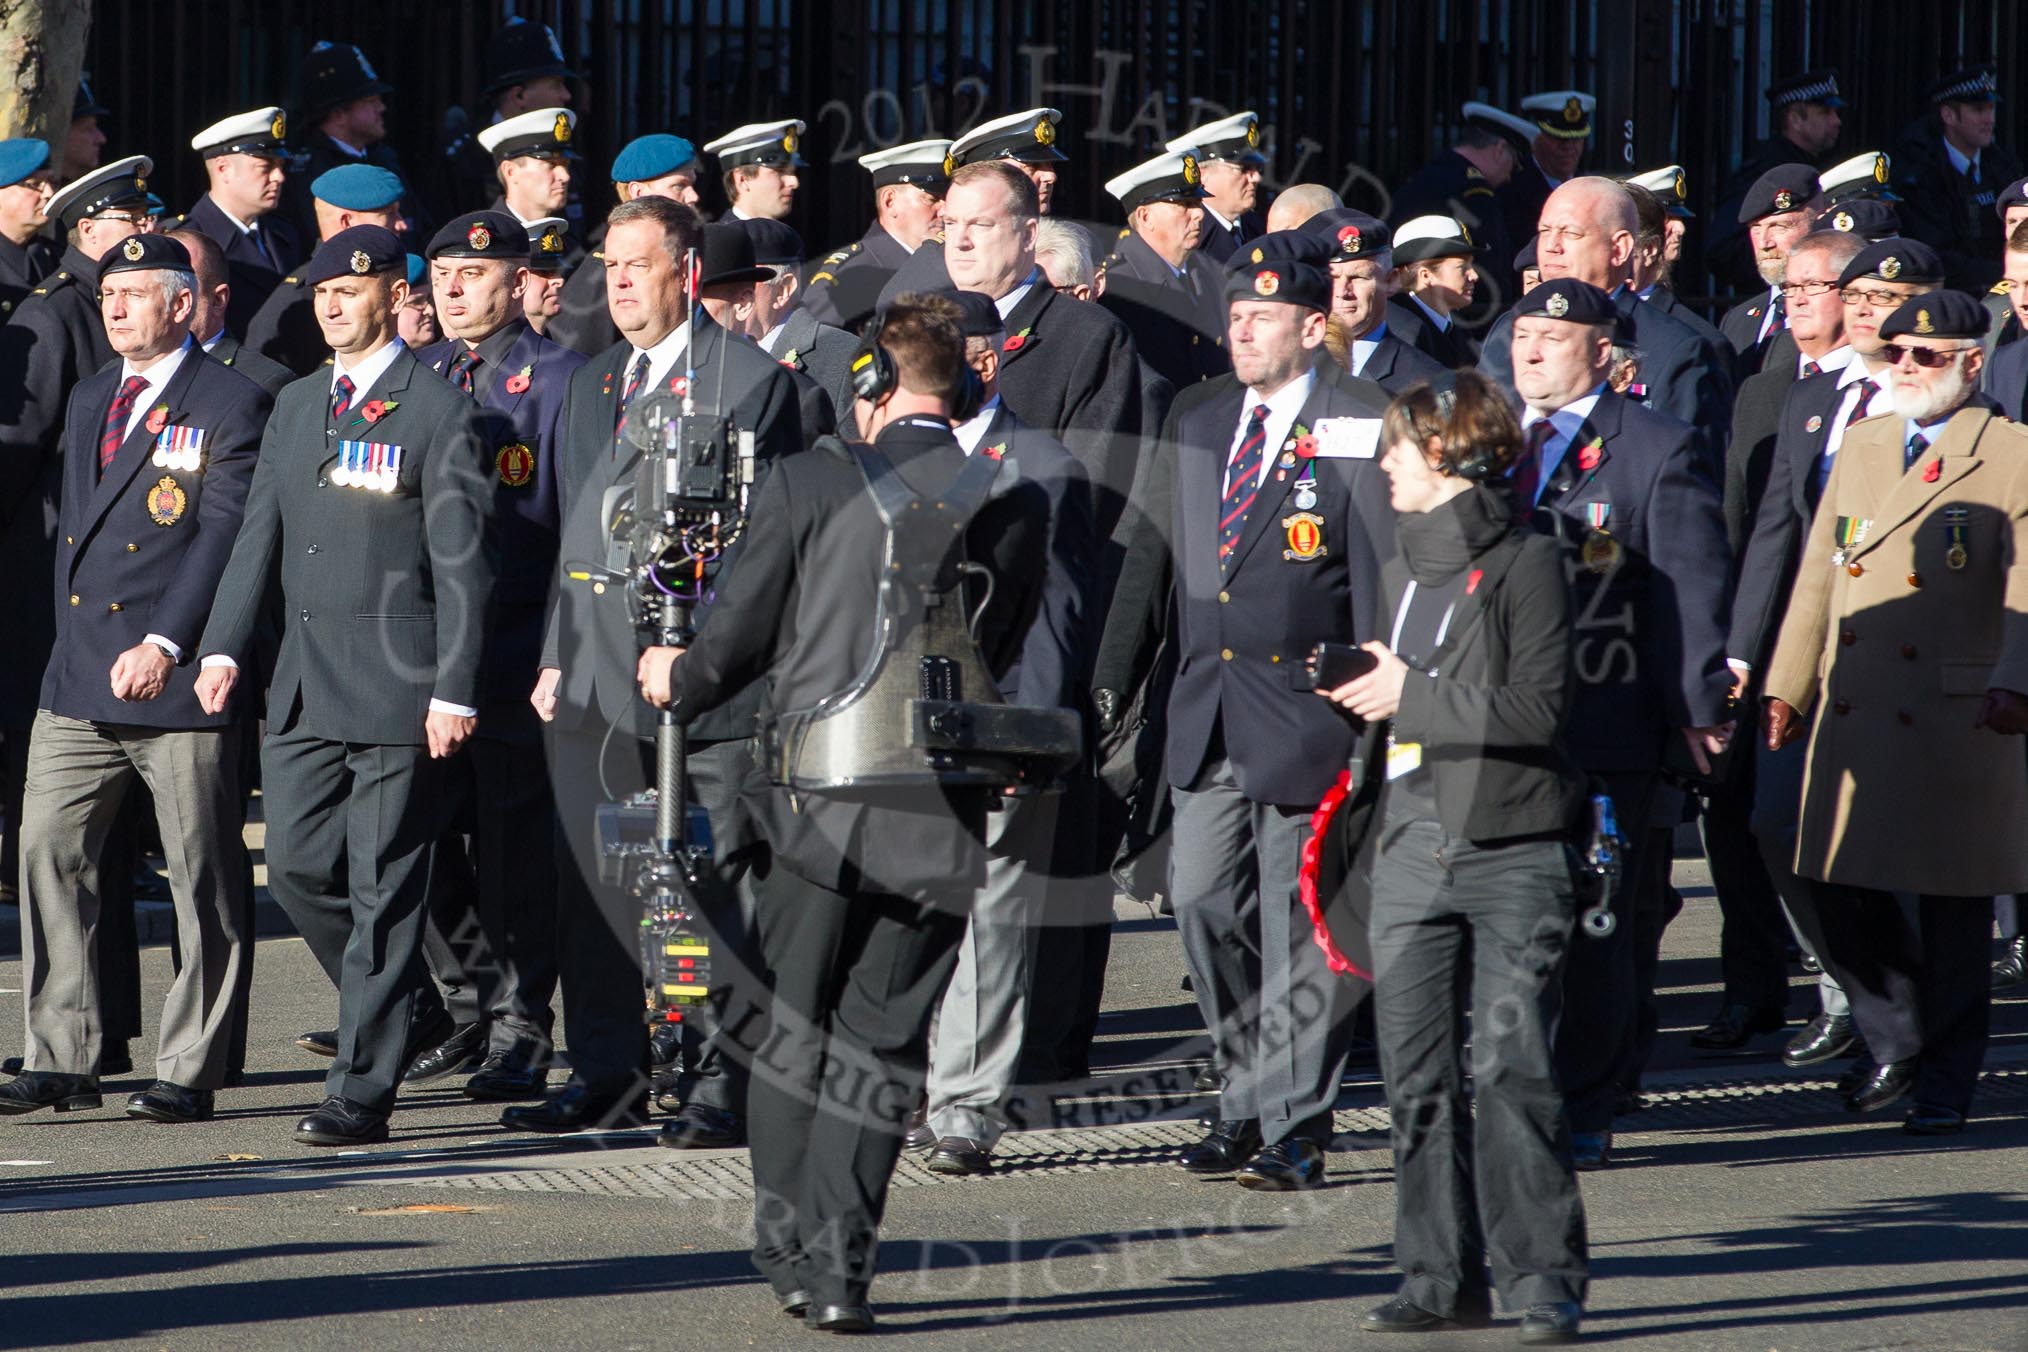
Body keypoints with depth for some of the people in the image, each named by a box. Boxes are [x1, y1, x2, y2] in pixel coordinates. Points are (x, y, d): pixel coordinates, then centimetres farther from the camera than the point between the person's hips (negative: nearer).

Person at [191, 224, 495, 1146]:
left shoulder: (440, 414, -5)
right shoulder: (295, 407, 15)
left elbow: (459, 562, -8)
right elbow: (260, 535, 14)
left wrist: (454, 690, -13)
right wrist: (224, 647, 2)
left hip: (399, 685, -6)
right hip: (304, 684, 6)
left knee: (382, 888, -3)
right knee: (297, 869, 4)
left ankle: (363, 1089, -1)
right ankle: (403, 1012, 25)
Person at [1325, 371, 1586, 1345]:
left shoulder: (1526, 563, -6)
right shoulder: (1402, 568, 18)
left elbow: (1539, 707, -14)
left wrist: (1413, 695, -13)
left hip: (1510, 851, -7)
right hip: (1413, 849, 7)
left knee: (1509, 1063, -10)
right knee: (1415, 1073, 4)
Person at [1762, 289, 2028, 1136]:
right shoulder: (1863, 447, 16)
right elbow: (1818, 573, 18)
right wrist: (1787, 682, 13)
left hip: (1956, 728, -5)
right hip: (1852, 719, 5)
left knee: (1954, 911, 2)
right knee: (1841, 896, 5)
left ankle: (1946, 1086, 12)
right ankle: (1898, 1041, 26)